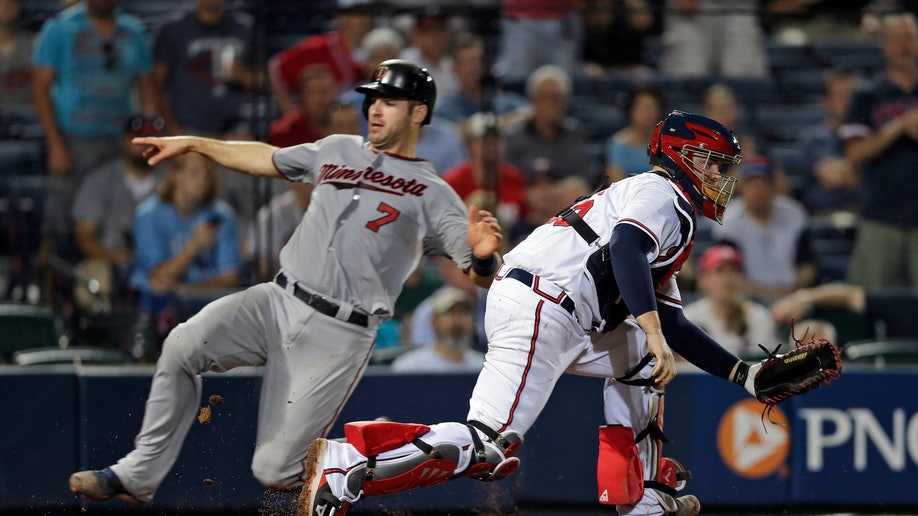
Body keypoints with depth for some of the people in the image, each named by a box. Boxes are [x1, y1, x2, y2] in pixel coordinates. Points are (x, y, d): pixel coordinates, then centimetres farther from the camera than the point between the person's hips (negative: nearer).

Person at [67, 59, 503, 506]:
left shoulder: (434, 197, -1)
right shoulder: (338, 151, 16)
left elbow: (483, 275, -9)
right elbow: (268, 159, 31)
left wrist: (483, 255, -33)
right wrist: (192, 144, 30)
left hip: (338, 336, -5)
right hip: (279, 301, 5)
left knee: (275, 470, -10)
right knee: (183, 345, -21)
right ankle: (138, 476, -10)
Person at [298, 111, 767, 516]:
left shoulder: (673, 227, 33)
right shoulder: (659, 193, 1)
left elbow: (672, 325, 34)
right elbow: (625, 250, -20)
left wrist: (741, 372, 30)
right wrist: (655, 335, -29)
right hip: (538, 311, -11)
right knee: (488, 447, -21)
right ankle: (345, 463, -24)